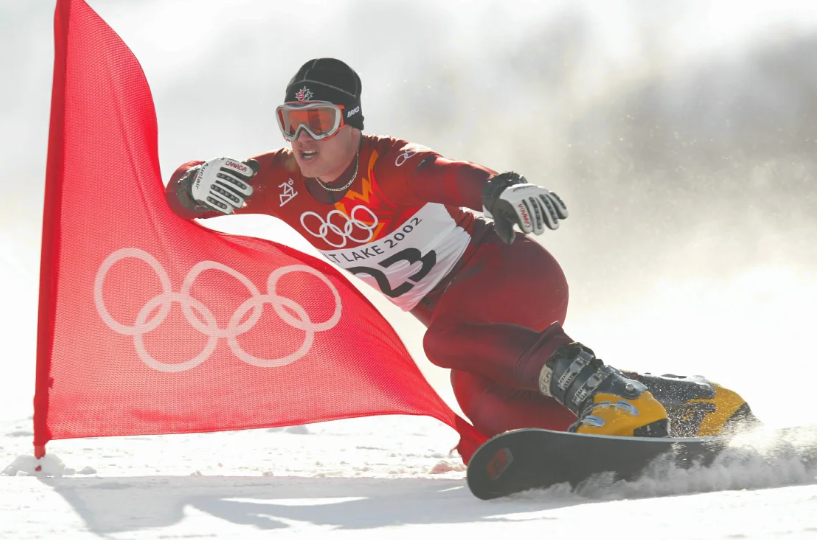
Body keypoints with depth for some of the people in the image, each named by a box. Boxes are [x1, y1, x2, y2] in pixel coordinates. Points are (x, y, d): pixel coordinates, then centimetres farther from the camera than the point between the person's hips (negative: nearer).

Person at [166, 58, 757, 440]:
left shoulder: (389, 166, -23)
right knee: (485, 405, -15)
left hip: (518, 274, -7)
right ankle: (688, 409, -10)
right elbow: (179, 195, -6)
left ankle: (601, 389, -31)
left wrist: (505, 190, -66)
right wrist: (201, 183, -31)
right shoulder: (284, 181, -6)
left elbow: (456, 178, -42)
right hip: (459, 309, 7)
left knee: (447, 338, -34)